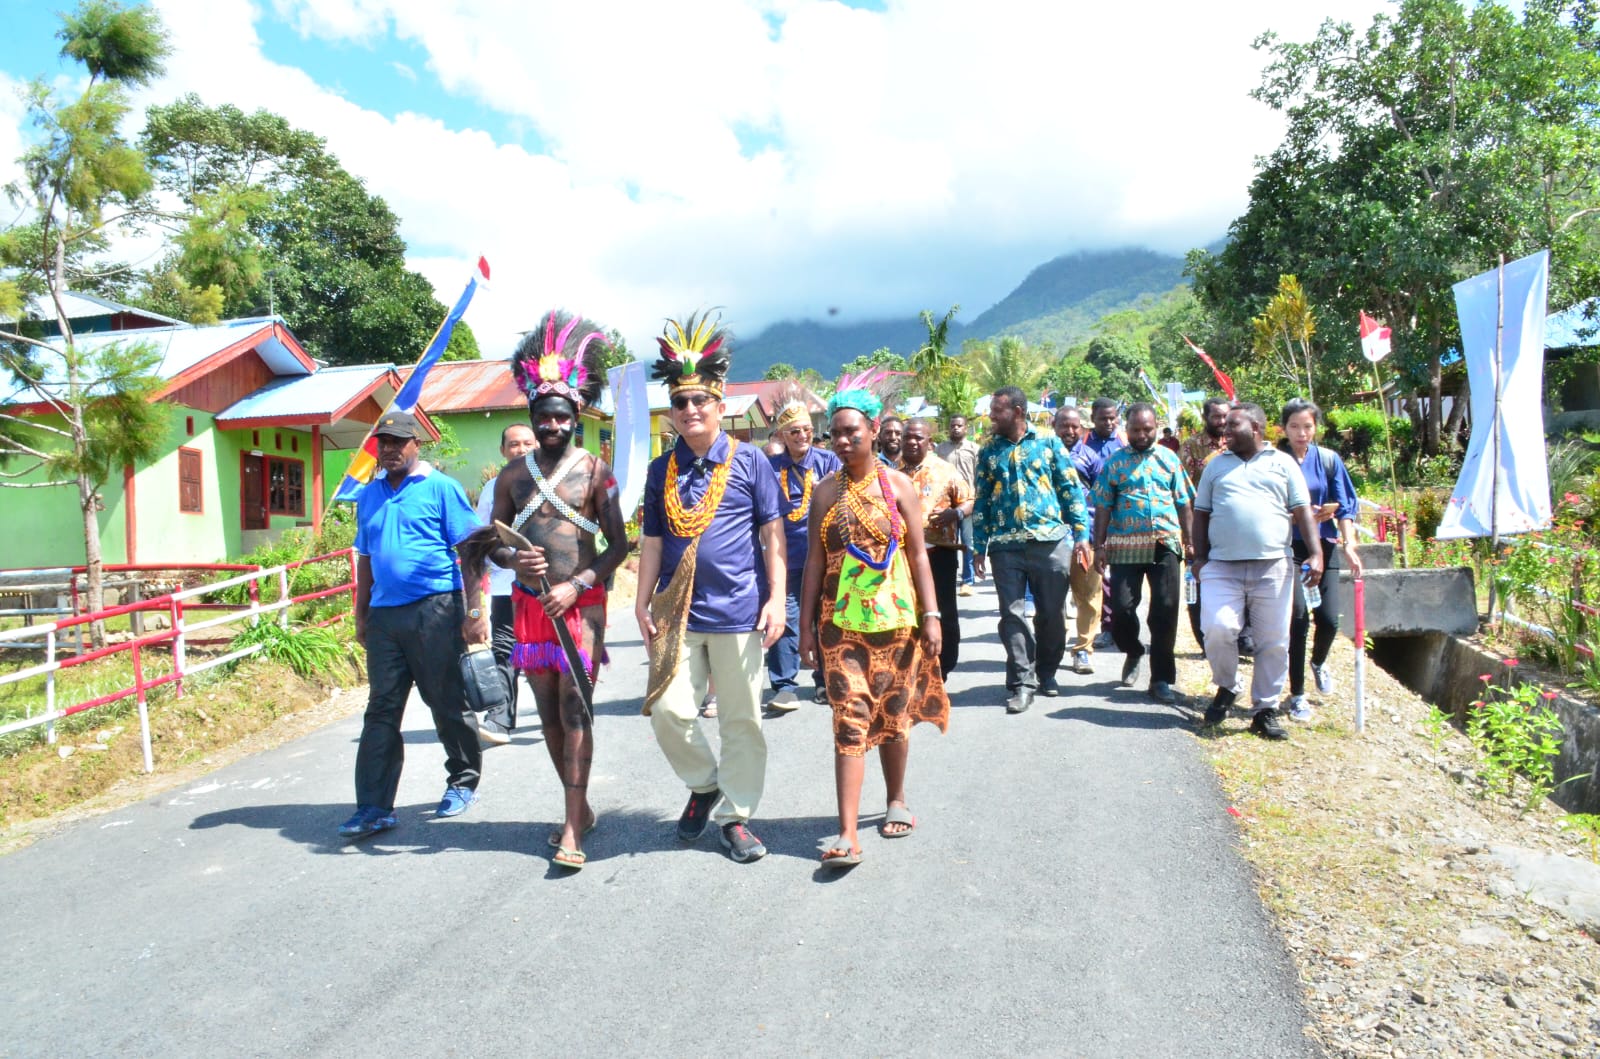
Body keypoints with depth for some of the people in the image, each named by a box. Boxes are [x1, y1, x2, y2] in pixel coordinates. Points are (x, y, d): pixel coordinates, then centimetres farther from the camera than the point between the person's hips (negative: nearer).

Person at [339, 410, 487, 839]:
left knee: (450, 705, 6)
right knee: (381, 711, 4)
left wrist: (474, 612, -12)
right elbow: (365, 559, 21)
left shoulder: (441, 488, -3)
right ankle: (374, 808, 8)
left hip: (435, 611, -5)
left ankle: (463, 783, 25)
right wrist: (361, 615, 17)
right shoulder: (369, 495, 15)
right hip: (384, 614, 5)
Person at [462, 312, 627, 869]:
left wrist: (576, 585, -15)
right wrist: (513, 557, -9)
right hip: (530, 605, 5)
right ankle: (579, 806, 25)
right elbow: (493, 541, 14)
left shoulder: (594, 471, -1)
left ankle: (572, 827, -6)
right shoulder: (513, 474, 9)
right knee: (549, 711, 10)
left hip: (581, 603, -4)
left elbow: (618, 544, -3)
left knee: (574, 708, -8)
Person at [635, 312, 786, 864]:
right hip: (678, 612, 3)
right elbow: (651, 540, 12)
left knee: (742, 719, 6)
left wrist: (776, 599, -6)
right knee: (669, 711, -2)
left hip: (738, 612, -2)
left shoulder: (749, 460, 0)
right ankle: (704, 784, 26)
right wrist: (643, 603, 6)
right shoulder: (662, 469, 9)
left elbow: (772, 533, 0)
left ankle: (734, 814, 22)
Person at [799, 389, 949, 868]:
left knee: (893, 715, 11)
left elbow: (918, 554, 1)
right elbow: (815, 560, 6)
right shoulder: (825, 492, 6)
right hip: (841, 622, 0)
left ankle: (897, 800, 34)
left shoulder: (898, 485, 1)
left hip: (895, 617, 0)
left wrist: (931, 614, -5)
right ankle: (848, 834, -8)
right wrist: (806, 624, 3)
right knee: (850, 722, -7)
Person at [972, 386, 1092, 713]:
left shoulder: (1048, 442, 5)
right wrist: (979, 546, 7)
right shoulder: (988, 451, 10)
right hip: (1006, 545, 1)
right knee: (1012, 615, -1)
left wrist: (1081, 534, -3)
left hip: (1051, 540, -1)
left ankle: (1046, 672, 26)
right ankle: (1021, 683, 5)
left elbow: (1071, 489, 4)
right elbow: (981, 501, 12)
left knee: (1052, 613, 7)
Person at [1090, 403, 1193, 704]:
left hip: (1165, 544, 1)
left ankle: (1161, 679, 12)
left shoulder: (1169, 458, 10)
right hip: (1126, 546, -1)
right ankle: (1133, 653, 27)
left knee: (1165, 611, 1)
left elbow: (1183, 503, 12)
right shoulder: (1114, 462, 5)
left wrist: (1187, 540, 8)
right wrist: (1099, 546, -2)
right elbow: (1103, 507, 3)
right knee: (1121, 608, -4)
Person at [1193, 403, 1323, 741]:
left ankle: (1265, 710, 15)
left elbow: (1303, 511, 6)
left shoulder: (1282, 464, 10)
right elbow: (1201, 514, 15)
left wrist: (1316, 552, -6)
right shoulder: (1217, 465, 16)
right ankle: (1226, 688, 12)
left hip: (1273, 566, 0)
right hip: (1222, 566, 1)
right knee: (1218, 629, -15)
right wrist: (1200, 556, 4)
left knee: (1274, 642, 2)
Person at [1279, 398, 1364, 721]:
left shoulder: (1329, 460, 4)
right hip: (1289, 548, -2)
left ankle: (1318, 662, 34)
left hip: (1323, 546, 2)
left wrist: (1349, 545, -10)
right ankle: (1297, 694, 8)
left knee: (1329, 618, -2)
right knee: (1298, 617, -6)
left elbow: (1345, 506, 1)